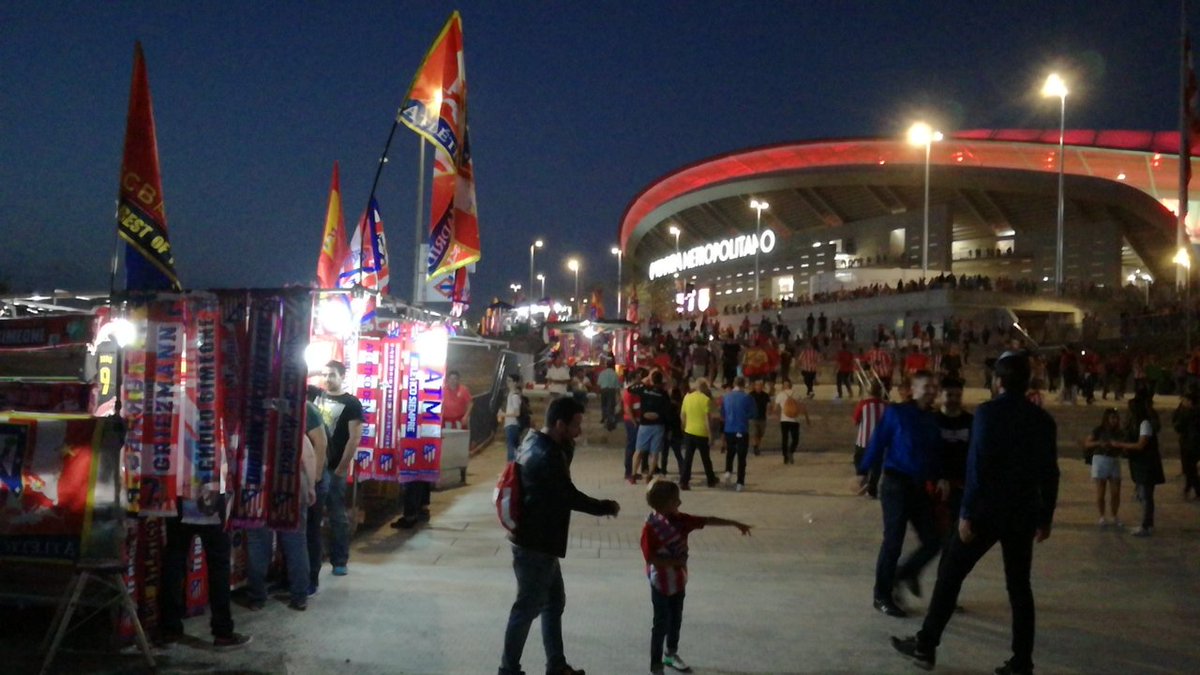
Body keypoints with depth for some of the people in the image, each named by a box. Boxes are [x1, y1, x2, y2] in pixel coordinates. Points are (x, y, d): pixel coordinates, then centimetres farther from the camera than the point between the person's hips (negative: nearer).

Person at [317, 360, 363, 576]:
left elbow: (354, 438, -8)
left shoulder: (351, 403, -3)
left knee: (337, 515, 3)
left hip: (333, 468, -4)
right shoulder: (317, 397, 9)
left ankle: (340, 561, 11)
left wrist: (341, 467, -12)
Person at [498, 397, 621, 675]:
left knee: (554, 601, 19)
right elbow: (570, 496, -20)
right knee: (528, 607, 3)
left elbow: (560, 488, 13)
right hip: (535, 545, -10)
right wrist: (607, 507, -6)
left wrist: (568, 448, -2)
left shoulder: (535, 443, 6)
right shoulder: (546, 456, -25)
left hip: (536, 540, 10)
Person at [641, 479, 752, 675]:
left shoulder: (680, 520, -2)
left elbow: (708, 521, 3)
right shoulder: (650, 527, -23)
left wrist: (735, 524, 5)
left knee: (676, 620, 21)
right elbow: (650, 558, -25)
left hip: (678, 580, 7)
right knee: (661, 623, 1)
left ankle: (671, 654, 40)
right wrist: (675, 561, -22)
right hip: (661, 583, -7)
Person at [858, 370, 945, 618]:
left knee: (933, 540, 5)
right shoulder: (896, 412, -8)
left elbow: (936, 452, 13)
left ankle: (907, 573, 32)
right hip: (896, 485, -5)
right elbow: (877, 443, -8)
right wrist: (862, 473, -10)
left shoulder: (932, 419, 8)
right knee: (893, 542, -1)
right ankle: (882, 596, 12)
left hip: (921, 487, 6)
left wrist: (940, 477, -2)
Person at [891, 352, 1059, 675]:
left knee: (950, 573, 5)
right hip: (1023, 514, 5)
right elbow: (1050, 473, 7)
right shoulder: (1043, 419, 5)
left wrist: (967, 513, -14)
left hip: (988, 511, -5)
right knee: (1019, 586, 11)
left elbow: (977, 465, -16)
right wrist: (1046, 516, 15)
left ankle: (926, 646, 10)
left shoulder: (988, 412, -11)